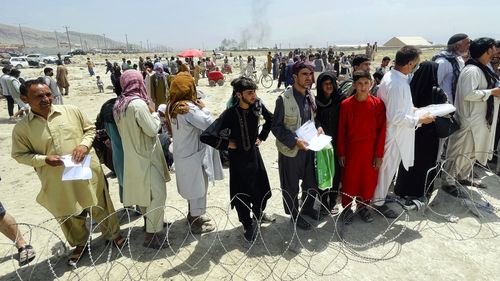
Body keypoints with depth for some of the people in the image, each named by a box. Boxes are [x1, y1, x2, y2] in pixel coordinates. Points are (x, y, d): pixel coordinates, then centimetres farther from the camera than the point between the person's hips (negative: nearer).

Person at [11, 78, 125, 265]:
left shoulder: (71, 111, -5)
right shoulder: (21, 128, -7)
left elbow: (90, 128, 6)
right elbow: (20, 154, 1)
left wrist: (84, 145, -13)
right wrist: (44, 159, -16)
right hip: (59, 183, 1)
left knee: (100, 207, 14)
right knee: (70, 216, 18)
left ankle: (114, 234, 37)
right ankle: (80, 244, 42)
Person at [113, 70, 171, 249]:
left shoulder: (119, 105, 5)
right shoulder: (138, 103, -22)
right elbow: (152, 130, -20)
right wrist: (153, 112, -5)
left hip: (133, 156, 10)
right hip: (145, 156, -10)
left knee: (143, 192, 21)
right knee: (158, 194, -4)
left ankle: (151, 222, 38)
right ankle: (151, 235, 3)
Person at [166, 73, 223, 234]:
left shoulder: (173, 106, 2)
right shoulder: (188, 108, -26)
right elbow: (209, 124, -27)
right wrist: (203, 108, -11)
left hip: (182, 153, 9)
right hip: (193, 155, -9)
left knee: (192, 188, 24)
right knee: (198, 189, 7)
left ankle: (193, 215, 42)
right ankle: (195, 224, 23)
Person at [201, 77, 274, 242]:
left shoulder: (257, 105, -9)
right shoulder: (230, 114, -24)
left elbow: (270, 119, 14)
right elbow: (206, 136, -24)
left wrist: (262, 136, 7)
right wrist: (226, 144, -17)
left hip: (254, 153, 5)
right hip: (238, 158, -5)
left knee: (262, 189, 18)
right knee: (241, 195, 8)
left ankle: (259, 213, 48)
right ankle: (248, 226, 32)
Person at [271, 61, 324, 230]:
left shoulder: (311, 97, 2)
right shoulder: (284, 99, -17)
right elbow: (276, 127, -14)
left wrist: (318, 127, -5)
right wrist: (295, 141, -23)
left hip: (309, 147, 6)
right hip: (290, 150, -6)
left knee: (312, 181, 20)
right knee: (291, 186, 11)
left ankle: (307, 208, 45)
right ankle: (295, 215, 33)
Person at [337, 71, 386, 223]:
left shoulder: (378, 104, -5)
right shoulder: (346, 105, -7)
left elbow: (381, 130, -3)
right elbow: (341, 130, -2)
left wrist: (379, 154, -4)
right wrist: (341, 153, -1)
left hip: (370, 150, 1)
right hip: (351, 149, -1)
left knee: (368, 180, 11)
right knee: (349, 179, 8)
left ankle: (363, 206, 32)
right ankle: (347, 208, 27)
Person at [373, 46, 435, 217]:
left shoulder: (390, 76, 3)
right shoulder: (397, 84, -27)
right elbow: (395, 117, -28)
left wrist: (410, 108, 14)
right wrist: (419, 119, -18)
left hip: (392, 132, 10)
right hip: (395, 134, -10)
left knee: (388, 167, 22)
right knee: (387, 168, 7)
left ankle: (380, 195, 39)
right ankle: (378, 202, 24)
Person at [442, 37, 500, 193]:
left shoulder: (482, 69, 11)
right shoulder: (472, 70, -20)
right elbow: (468, 94, -29)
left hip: (480, 119, 10)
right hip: (469, 120, -10)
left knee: (472, 151, 21)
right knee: (459, 151, 1)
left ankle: (464, 176, 36)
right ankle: (448, 181, 14)